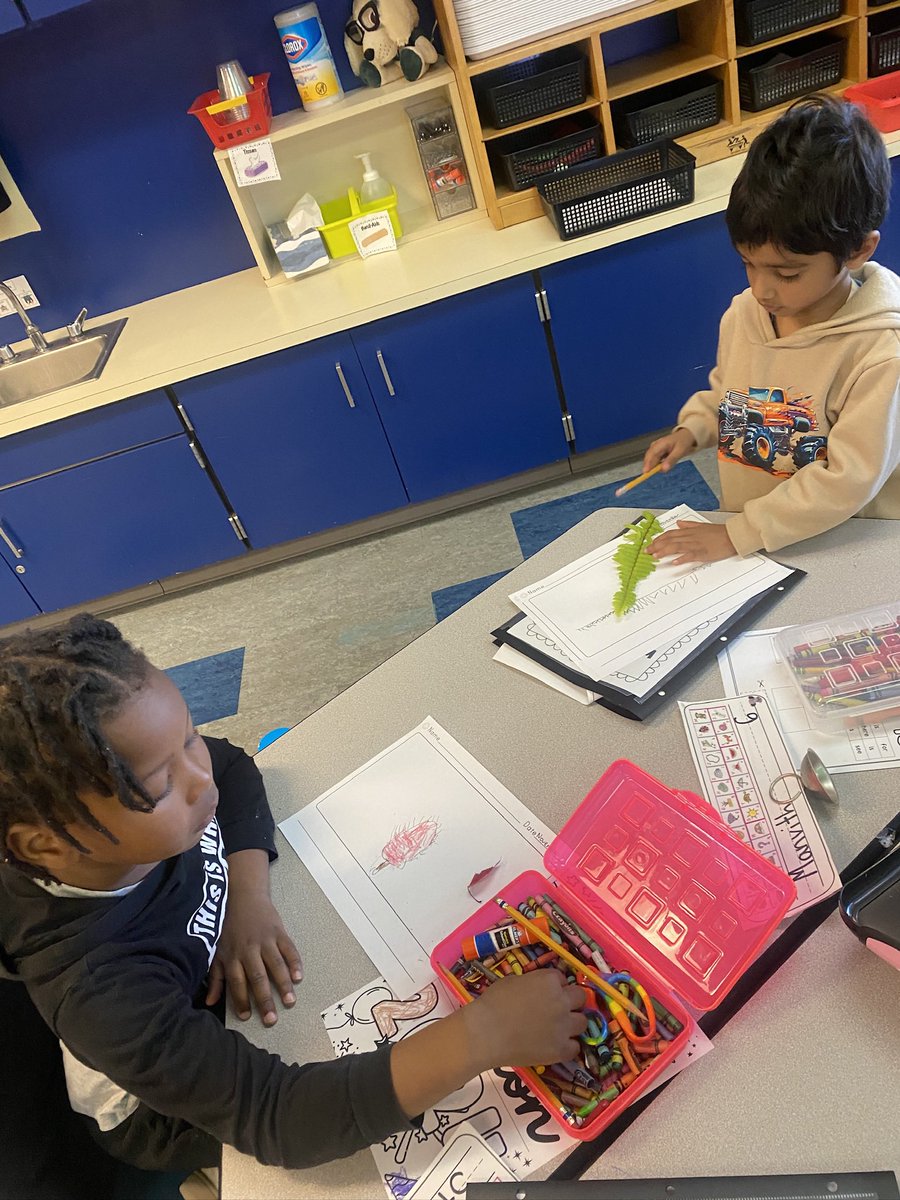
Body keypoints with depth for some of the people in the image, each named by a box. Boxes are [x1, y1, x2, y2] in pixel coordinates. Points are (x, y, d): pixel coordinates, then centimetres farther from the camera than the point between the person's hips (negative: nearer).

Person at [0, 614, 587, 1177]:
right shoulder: (103, 996, -44)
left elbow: (229, 766, -9)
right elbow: (280, 1121, -43)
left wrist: (248, 892, -26)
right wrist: (483, 1034, -49)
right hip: (179, 1114, -4)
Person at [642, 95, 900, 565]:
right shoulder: (743, 313, -1)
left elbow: (849, 480, -19)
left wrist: (738, 534, -19)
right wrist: (690, 430, -1)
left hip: (842, 552, -4)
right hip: (745, 548, 4)